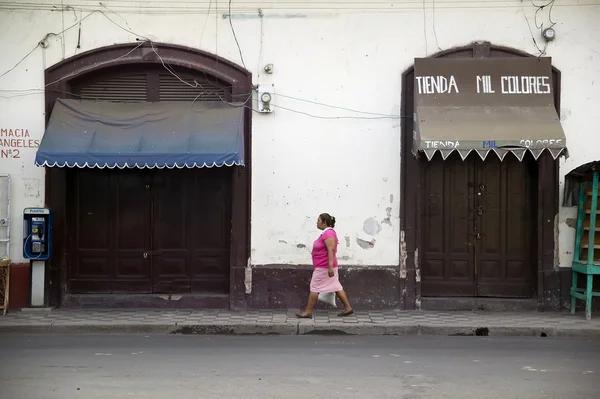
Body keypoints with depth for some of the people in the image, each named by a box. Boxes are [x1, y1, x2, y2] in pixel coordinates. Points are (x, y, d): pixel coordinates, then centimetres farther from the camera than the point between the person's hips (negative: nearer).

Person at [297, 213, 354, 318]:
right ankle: (348, 308, 12)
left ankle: (308, 312, 5)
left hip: (324, 268, -10)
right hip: (326, 267, 10)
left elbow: (331, 250, -27)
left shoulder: (328, 234, -19)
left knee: (314, 288, -2)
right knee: (336, 287, 10)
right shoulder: (326, 233, 13)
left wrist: (330, 267, -32)